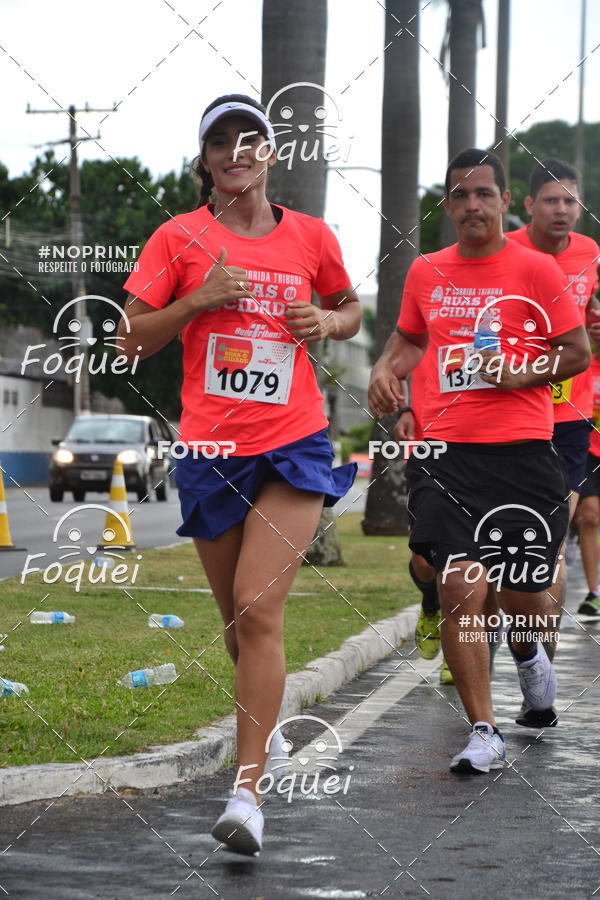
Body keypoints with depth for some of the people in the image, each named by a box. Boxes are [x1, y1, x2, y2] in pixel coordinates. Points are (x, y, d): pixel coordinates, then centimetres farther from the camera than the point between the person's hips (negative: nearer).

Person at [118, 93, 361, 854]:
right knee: (236, 614, 12)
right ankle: (263, 725, 42)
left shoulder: (310, 236, 6)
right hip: (211, 449, 1)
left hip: (294, 446, -1)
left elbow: (350, 309, 22)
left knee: (259, 608, -15)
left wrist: (327, 322, 0)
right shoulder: (180, 237, 2)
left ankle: (248, 788, -15)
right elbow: (132, 339, 2)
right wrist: (198, 301, -12)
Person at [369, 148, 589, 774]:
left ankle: (525, 651, 43)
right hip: (446, 452, 2)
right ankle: (483, 734, -2)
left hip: (522, 450, -2)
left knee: (523, 593, 4)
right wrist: (386, 369, 7)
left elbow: (578, 352, 2)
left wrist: (522, 373, -13)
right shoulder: (425, 273, 11)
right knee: (459, 589, -10)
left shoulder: (535, 269, 0)